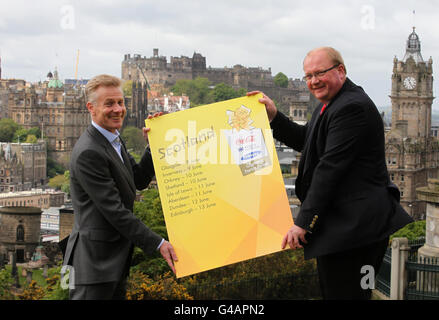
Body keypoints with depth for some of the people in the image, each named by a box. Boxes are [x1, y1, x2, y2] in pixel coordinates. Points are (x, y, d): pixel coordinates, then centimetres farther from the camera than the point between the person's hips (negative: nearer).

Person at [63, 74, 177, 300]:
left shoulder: (113, 141, 12)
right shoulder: (88, 153, -21)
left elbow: (140, 181, 17)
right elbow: (113, 210, -22)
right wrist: (157, 243, -19)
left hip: (115, 260, 10)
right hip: (95, 262, -10)